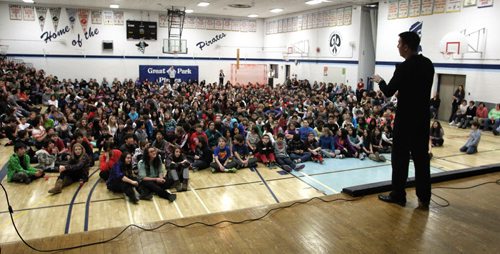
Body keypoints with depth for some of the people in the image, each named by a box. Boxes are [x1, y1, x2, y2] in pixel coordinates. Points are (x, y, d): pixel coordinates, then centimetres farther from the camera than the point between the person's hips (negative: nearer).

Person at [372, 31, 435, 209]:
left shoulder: (404, 67, -16)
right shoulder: (428, 64, 7)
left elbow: (388, 92, -10)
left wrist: (380, 81, 8)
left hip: (406, 119, -7)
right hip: (423, 117, 7)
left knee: (400, 157, 4)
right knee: (421, 157, 10)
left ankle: (398, 195, 12)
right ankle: (424, 198, 15)